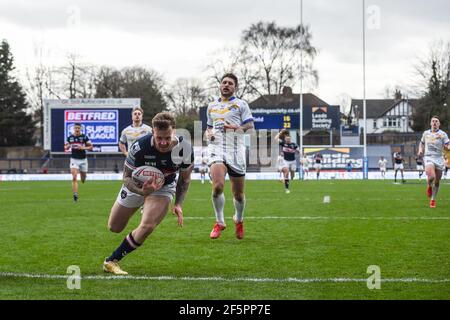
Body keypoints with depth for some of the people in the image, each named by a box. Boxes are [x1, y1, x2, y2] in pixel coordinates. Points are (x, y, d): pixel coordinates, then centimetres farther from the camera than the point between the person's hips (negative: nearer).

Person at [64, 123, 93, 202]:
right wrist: (68, 146, -10)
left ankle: (84, 175, 48)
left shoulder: (84, 137, -5)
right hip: (74, 160, 0)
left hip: (83, 159, 0)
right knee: (74, 178, -15)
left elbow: (91, 147, -3)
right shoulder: (70, 137, 2)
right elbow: (65, 147, 13)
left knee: (83, 180, 11)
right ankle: (75, 195, -15)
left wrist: (83, 148, -19)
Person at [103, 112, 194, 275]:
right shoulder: (140, 147, -34)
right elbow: (127, 176, -22)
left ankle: (111, 261, -8)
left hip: (164, 187, 0)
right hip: (137, 185, 0)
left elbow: (185, 178, -7)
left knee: (147, 226, -26)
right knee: (114, 228, 11)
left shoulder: (185, 148, -27)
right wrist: (141, 191, -42)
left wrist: (178, 204, -17)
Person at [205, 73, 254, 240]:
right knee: (217, 186, -23)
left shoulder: (241, 104, 7)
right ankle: (219, 222, -6)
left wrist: (236, 127, -20)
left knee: (238, 193, 4)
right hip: (216, 148, 2)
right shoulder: (211, 106, 19)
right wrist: (208, 134, 7)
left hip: (236, 150, -1)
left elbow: (250, 125, -1)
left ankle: (239, 220, 33)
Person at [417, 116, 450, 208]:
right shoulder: (426, 133, 10)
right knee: (431, 177, -25)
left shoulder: (442, 134, 1)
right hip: (428, 157, 0)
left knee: (437, 182, 5)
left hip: (439, 159, 0)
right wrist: (420, 151, 7)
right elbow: (422, 143, 26)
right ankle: (429, 186, 10)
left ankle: (433, 199, 23)